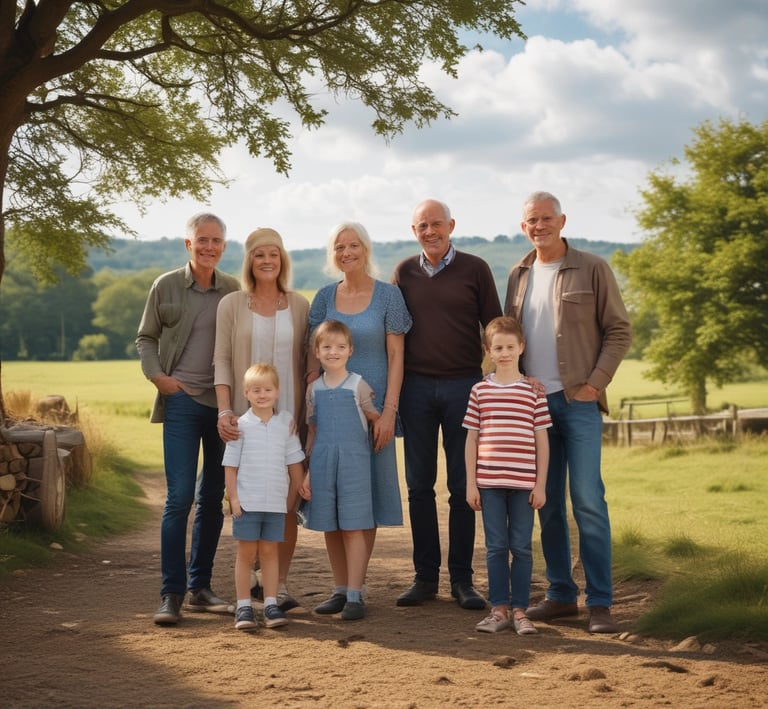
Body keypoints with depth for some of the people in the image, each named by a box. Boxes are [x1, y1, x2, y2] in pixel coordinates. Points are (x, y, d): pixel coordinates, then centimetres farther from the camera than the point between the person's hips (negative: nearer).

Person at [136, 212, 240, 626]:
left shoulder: (233, 291, 7)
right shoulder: (166, 286, 2)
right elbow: (145, 337, 9)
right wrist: (156, 375, -6)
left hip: (225, 402, 3)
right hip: (182, 401, -3)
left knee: (213, 497, 8)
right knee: (180, 496, -10)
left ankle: (200, 587, 19)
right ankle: (171, 594, -4)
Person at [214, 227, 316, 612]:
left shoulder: (299, 305, 8)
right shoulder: (231, 305, 4)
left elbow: (311, 361, 9)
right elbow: (222, 361, 0)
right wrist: (224, 411, -11)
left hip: (290, 417, 1)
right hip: (247, 418, -1)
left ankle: (281, 584, 9)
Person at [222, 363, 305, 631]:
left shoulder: (286, 423, 2)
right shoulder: (241, 425, -3)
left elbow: (295, 463, 7)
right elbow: (230, 465, -1)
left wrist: (292, 498, 7)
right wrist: (233, 498, -7)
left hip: (276, 503, 2)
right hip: (247, 502, -2)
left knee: (269, 552, 8)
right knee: (246, 553, 4)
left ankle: (271, 604, 12)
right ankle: (243, 606, 9)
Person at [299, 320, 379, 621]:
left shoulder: (358, 385, 0)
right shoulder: (314, 389, 10)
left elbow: (377, 420, 6)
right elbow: (313, 432, 14)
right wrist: (307, 471, 11)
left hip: (353, 463, -4)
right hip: (322, 464, 4)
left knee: (353, 529, -4)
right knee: (331, 529, 9)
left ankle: (355, 596, -1)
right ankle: (340, 590, 21)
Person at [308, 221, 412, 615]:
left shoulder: (388, 295, -1)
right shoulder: (325, 297, 8)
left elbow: (395, 357, -3)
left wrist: (388, 410, -11)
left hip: (372, 405, -3)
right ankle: (340, 587, 10)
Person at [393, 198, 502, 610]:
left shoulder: (474, 269, 3)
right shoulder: (404, 273, 9)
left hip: (464, 386, -2)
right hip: (416, 387, 2)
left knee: (462, 485, 2)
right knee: (419, 485, 4)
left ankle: (462, 579, 9)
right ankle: (425, 576, 13)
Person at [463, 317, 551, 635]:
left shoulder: (533, 391, 2)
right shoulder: (480, 391, 5)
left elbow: (542, 441, 3)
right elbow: (471, 439, 7)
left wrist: (540, 485, -1)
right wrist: (471, 483, 2)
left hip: (524, 482, -1)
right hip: (489, 482, 1)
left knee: (521, 547, 4)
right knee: (495, 547, 5)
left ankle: (519, 610, 12)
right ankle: (499, 609, 13)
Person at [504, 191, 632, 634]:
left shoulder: (592, 269, -1)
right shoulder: (518, 275, 12)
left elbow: (620, 330, -2)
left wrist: (596, 383, -10)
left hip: (578, 400, -5)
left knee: (587, 498, -9)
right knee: (547, 502, 7)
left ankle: (600, 602, -4)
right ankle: (561, 595, 16)